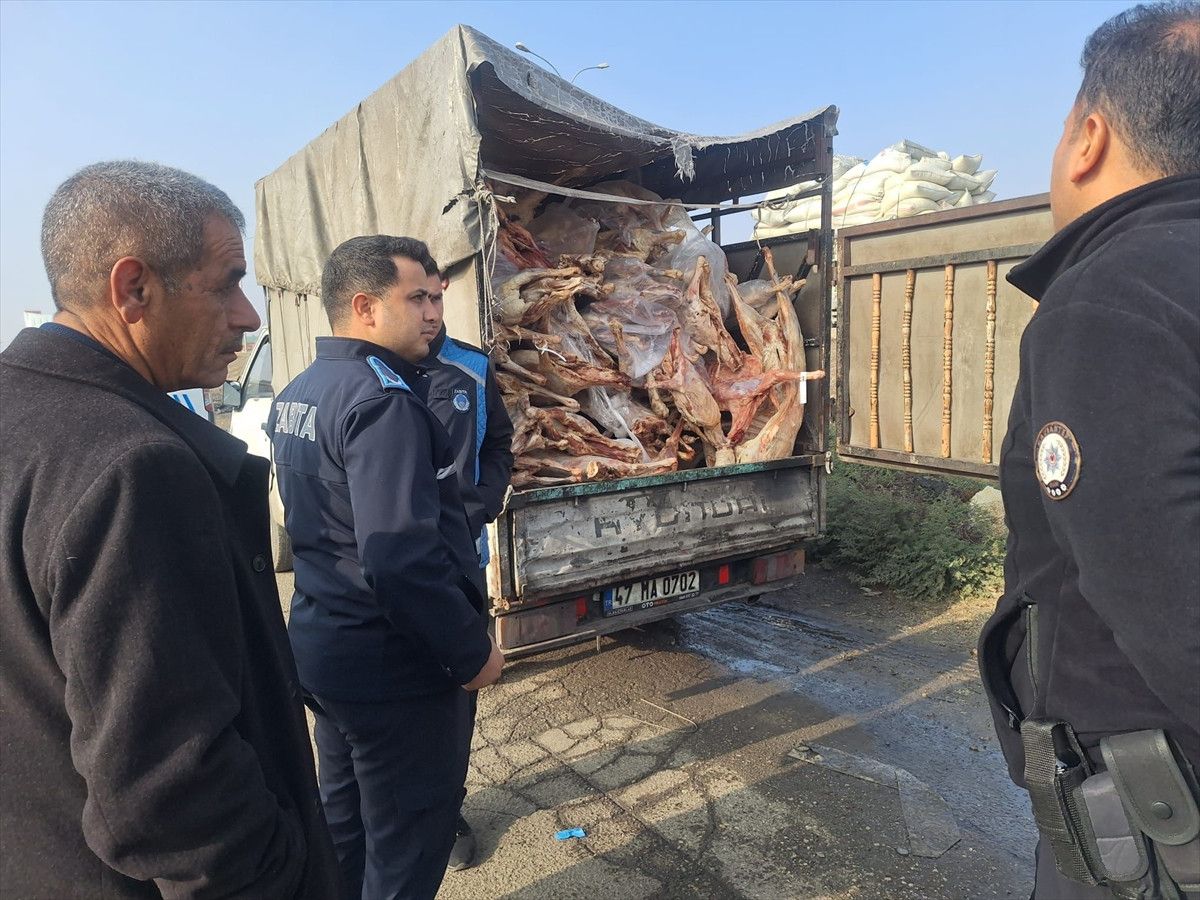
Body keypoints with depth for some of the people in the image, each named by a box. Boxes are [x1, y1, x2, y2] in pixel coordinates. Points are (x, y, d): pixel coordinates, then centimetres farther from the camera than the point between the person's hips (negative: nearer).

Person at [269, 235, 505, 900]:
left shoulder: (298, 393, 7)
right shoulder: (383, 400, -23)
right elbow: (403, 558, -31)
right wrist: (473, 650, -18)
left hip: (324, 647, 9)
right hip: (393, 668, -9)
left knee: (345, 821, 26)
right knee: (407, 846, 11)